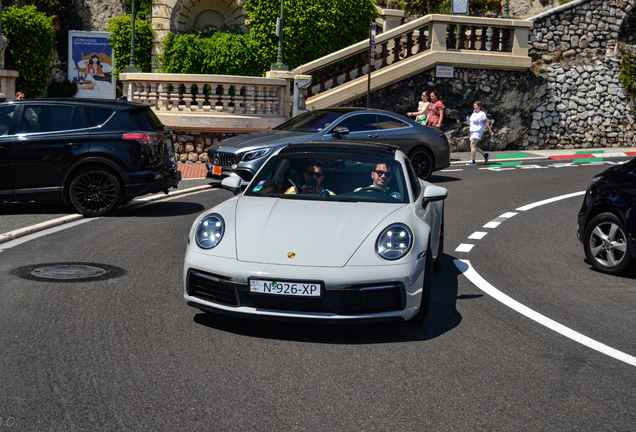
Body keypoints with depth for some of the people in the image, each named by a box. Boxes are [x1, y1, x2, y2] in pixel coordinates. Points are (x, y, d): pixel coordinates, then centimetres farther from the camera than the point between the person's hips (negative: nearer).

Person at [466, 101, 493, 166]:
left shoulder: (482, 114, -6)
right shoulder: (474, 114, 19)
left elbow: (486, 123, -7)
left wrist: (491, 131, -9)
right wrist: (468, 122, 4)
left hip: (478, 130, -9)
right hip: (472, 131, 9)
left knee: (473, 145, -17)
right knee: (473, 146, 7)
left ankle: (472, 160, -18)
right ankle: (485, 154, 21)